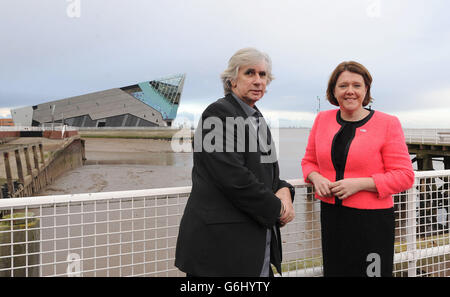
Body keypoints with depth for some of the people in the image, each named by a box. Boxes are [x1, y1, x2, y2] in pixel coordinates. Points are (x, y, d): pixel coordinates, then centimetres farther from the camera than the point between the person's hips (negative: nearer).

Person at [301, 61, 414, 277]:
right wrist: (316, 178, -7)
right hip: (331, 216, 4)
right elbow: (309, 161, 15)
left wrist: (359, 183, -17)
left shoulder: (387, 124, -6)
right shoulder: (323, 120, 5)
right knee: (334, 271, 15)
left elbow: (405, 176, -7)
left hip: (372, 220, -3)